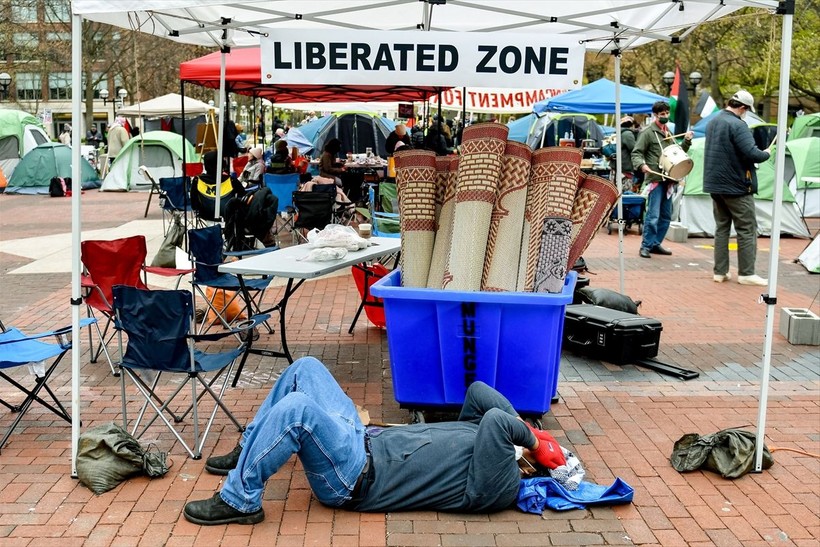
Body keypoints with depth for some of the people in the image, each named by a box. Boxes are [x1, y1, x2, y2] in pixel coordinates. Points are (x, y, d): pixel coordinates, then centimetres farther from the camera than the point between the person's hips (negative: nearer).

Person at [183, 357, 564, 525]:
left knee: (296, 408, -30)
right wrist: (521, 421, 3)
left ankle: (240, 501, -11)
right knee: (305, 368, 7)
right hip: (364, 442, 9)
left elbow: (497, 422, -33)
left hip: (356, 478, -9)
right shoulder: (480, 433, 11)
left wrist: (529, 438, -16)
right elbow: (478, 391, 10)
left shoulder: (497, 487, -18)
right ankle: (247, 454, 19)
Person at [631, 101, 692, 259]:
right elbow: (636, 153, -8)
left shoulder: (668, 132, 19)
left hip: (668, 179, 8)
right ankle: (646, 245, -3)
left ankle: (656, 244, 19)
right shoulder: (648, 132, -4)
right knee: (653, 215, -11)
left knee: (666, 216, 11)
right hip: (655, 178, -8)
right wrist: (641, 164, -28)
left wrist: (686, 141, 9)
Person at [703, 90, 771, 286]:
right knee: (747, 229, 0)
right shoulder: (737, 125, -17)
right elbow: (752, 153, -25)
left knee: (721, 228, 12)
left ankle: (720, 271, 12)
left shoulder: (713, 123, 12)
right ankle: (746, 273, 2)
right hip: (737, 186, -8)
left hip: (715, 184, 8)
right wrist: (766, 154, -4)